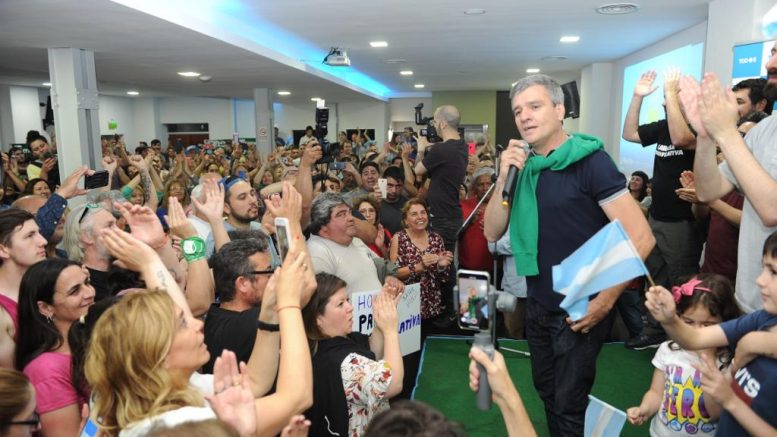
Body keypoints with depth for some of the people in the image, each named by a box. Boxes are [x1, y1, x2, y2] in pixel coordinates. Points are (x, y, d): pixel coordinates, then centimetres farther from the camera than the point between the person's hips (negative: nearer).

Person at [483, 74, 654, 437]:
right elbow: (492, 233, 0)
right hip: (537, 305, 6)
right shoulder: (523, 166, 2)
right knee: (546, 391, 22)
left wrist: (605, 300, -19)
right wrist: (504, 178, -13)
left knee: (569, 406, 7)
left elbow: (641, 237, -20)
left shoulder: (589, 161, -16)